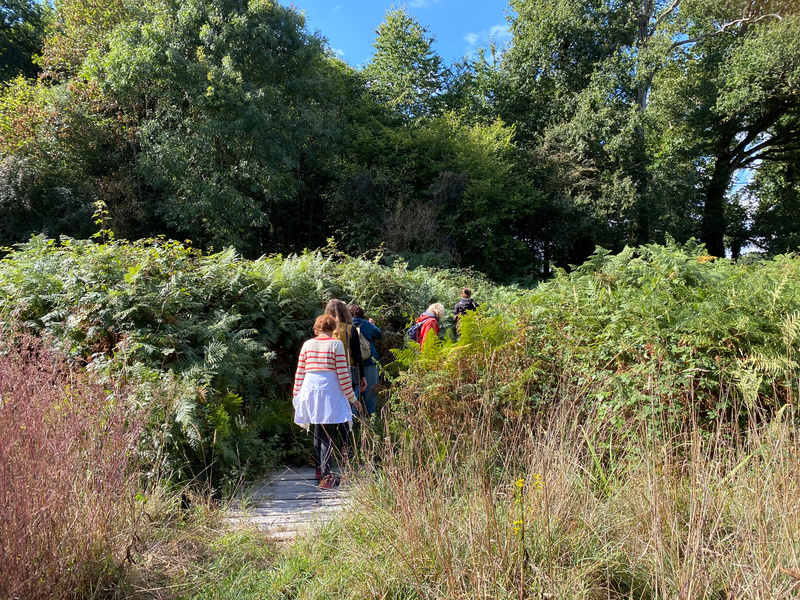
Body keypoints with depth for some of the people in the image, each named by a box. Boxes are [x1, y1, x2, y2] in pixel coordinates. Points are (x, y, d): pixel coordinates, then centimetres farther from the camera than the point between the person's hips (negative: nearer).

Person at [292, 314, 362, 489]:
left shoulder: (307, 344, 7)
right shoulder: (336, 344, -4)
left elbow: (300, 372, 9)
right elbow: (343, 374, -6)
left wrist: (296, 395, 19)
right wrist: (352, 398, 1)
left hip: (309, 390, 4)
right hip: (329, 393, -4)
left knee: (318, 432, 18)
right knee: (328, 435, -2)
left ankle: (320, 469, 28)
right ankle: (325, 476, -6)